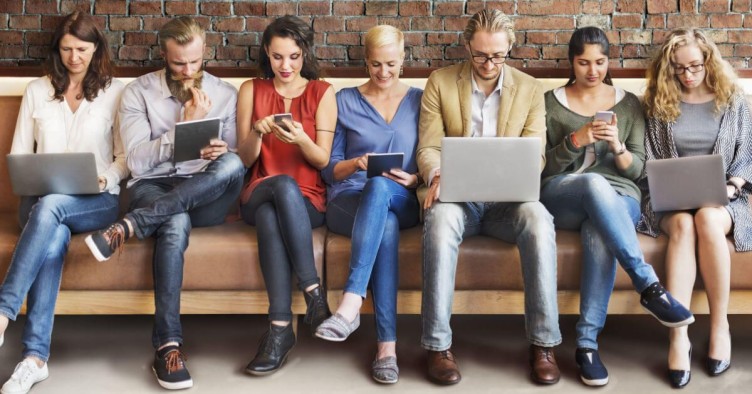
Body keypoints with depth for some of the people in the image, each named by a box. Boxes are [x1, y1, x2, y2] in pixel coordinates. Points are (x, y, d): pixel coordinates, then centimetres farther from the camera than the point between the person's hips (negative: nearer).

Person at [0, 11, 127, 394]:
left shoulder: (114, 92, 9)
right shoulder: (37, 90, 15)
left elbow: (126, 158, 6)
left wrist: (104, 179, -13)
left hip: (97, 201, -1)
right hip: (40, 199, 1)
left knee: (50, 208, -37)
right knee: (54, 236, -35)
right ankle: (35, 356, -41)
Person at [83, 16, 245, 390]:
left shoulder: (226, 94, 11)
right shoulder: (139, 92, 5)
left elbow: (238, 162, 8)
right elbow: (137, 162, -6)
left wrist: (221, 153, -16)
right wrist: (186, 124, -10)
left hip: (205, 197, 2)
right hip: (152, 190, -2)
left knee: (231, 164, -35)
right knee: (176, 223, -40)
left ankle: (129, 226, -35)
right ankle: (168, 344, -38)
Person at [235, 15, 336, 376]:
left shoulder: (322, 92, 6)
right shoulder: (251, 90, 10)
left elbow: (322, 160, 1)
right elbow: (245, 160, 7)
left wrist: (300, 138, -20)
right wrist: (257, 131, -14)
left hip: (308, 200, -1)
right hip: (259, 195, 1)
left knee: (270, 217, -37)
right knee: (283, 183, -37)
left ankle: (281, 327, -37)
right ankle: (313, 291, -38)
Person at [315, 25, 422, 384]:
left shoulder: (419, 101, 15)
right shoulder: (345, 101, 13)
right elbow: (328, 169, 10)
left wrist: (413, 179, -10)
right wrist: (356, 163, -12)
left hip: (400, 202, 0)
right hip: (348, 201, 0)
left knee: (379, 187, -40)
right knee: (385, 227, -40)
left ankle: (350, 304, -49)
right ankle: (386, 345, -44)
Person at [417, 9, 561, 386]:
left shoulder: (530, 89, 9)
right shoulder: (440, 82, 6)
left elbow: (534, 154, 4)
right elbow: (429, 147, 2)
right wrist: (436, 177, -21)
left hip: (506, 198, 1)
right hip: (456, 195, -1)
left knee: (538, 220, -33)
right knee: (440, 220, -37)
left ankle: (543, 342, -24)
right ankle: (438, 344, -29)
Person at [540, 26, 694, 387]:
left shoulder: (628, 104, 14)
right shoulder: (551, 102, 11)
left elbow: (635, 169, 7)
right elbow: (543, 167, 3)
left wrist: (618, 147, -15)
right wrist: (575, 141, -15)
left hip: (617, 197, 1)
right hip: (561, 197, 0)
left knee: (599, 234, -39)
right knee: (595, 183, -40)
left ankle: (587, 343, -37)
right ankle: (649, 286, -41)